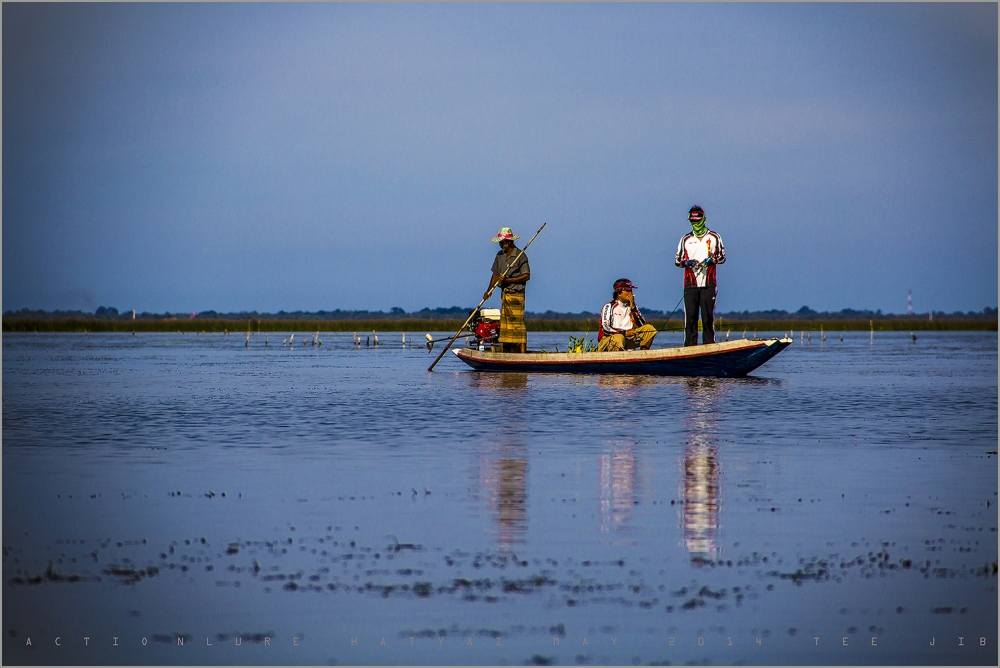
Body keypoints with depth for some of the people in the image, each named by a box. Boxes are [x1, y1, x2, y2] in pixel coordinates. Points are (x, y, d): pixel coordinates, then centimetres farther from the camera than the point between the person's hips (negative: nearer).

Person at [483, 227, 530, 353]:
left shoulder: (520, 256, -9)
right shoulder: (500, 255, 12)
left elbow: (526, 276, -11)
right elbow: (496, 274, 13)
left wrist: (508, 280, -18)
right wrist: (489, 290, 0)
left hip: (516, 295, -7)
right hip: (504, 294, 7)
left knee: (517, 324, -10)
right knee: (504, 324, 6)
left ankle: (521, 352, -10)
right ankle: (505, 352, 8)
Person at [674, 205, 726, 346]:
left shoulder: (714, 237, 8)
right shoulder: (685, 239, 13)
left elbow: (722, 256, 10)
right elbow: (677, 259, 14)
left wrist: (713, 260, -11)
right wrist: (686, 262, -7)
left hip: (708, 285, -1)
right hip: (690, 285, 1)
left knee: (708, 317, -3)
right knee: (690, 317, -3)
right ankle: (690, 346, -1)